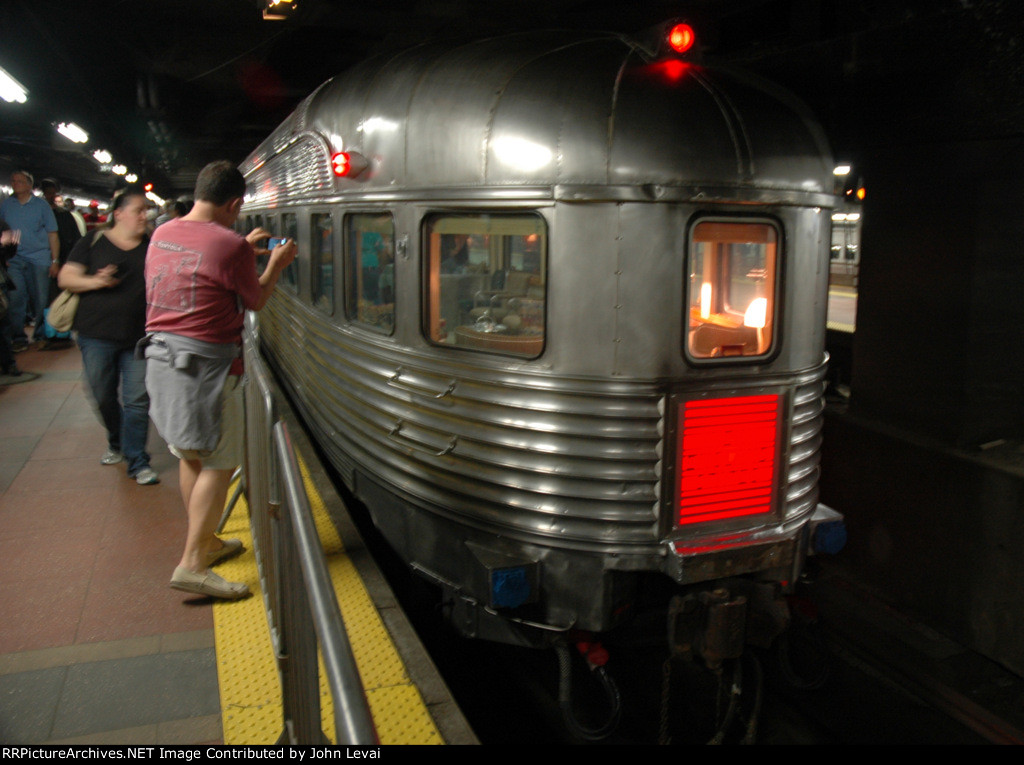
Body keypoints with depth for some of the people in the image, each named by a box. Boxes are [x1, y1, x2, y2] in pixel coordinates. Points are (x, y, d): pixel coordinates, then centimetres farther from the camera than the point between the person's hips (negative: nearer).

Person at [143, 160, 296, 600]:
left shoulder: (163, 234, 8)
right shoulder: (229, 245, -14)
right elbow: (255, 301, 0)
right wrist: (276, 265, 16)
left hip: (160, 356, 9)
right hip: (203, 363, -8)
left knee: (191, 457, 19)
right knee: (218, 464, 0)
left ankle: (206, 542, 34)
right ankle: (192, 564, 0)